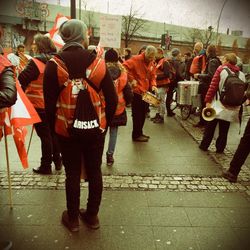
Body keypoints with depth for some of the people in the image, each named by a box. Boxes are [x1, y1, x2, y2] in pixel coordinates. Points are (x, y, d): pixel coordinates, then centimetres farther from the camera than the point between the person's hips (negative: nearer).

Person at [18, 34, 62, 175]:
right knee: (54, 133, 18)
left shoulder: (36, 62, -16)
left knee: (45, 136, 2)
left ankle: (46, 166, 13)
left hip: (40, 106, -6)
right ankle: (58, 161, 29)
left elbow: (21, 80, -18)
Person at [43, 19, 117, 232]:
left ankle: (73, 219, 29)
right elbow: (112, 99, -5)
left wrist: (54, 127, 8)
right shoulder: (98, 63, -7)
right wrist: (105, 123, 9)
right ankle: (92, 216, 31)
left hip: (67, 129, 0)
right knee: (94, 172, 14)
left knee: (72, 174, 12)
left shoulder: (54, 64, -9)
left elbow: (50, 102, -7)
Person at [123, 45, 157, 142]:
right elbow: (125, 67, -21)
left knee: (143, 113, 15)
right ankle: (136, 135, 11)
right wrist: (131, 79, -21)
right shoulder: (136, 59, -12)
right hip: (137, 91, -8)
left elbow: (152, 76, 15)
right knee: (137, 114, 0)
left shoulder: (152, 63, 10)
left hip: (146, 92, 8)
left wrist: (153, 85, -3)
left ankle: (140, 132, 29)